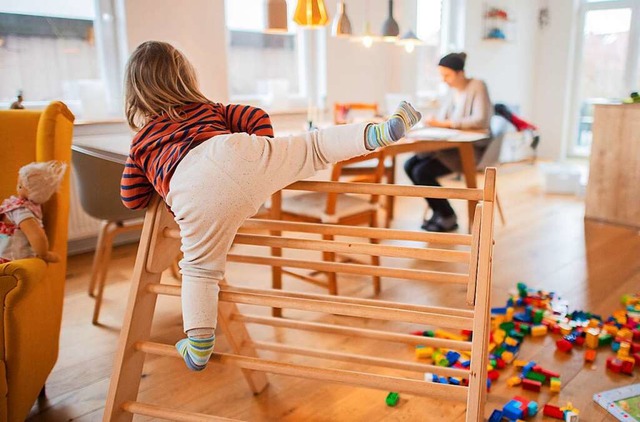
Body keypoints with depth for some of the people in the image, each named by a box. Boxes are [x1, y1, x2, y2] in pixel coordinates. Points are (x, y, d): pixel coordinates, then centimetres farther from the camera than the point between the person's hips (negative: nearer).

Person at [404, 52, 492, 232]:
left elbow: (480, 120, -22)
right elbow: (442, 118, 10)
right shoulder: (453, 90, 13)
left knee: (422, 172, -22)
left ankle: (448, 217, -2)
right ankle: (440, 211, 4)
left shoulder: (477, 87, -10)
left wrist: (446, 123, -26)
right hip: (454, 144, 8)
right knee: (410, 165, -7)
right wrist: (433, 122, -14)